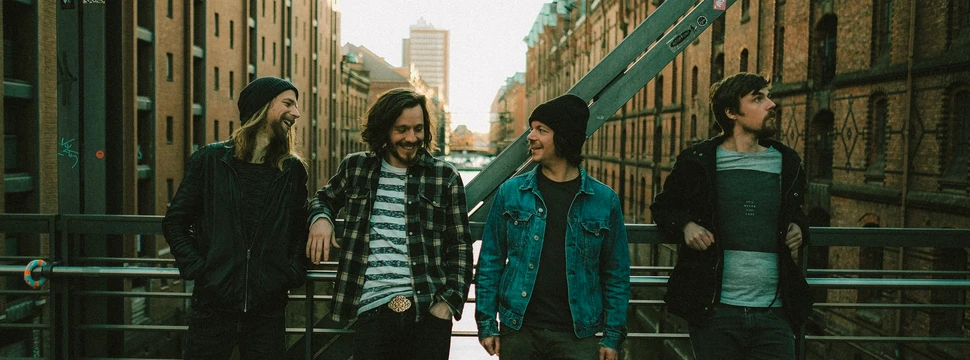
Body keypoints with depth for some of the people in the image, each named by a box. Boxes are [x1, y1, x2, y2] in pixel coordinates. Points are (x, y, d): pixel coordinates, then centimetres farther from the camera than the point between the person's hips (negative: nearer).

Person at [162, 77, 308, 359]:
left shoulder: (293, 169, 6)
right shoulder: (210, 160, 1)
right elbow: (174, 222, 5)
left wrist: (292, 273, -2)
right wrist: (197, 269, -5)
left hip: (268, 310, 2)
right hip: (213, 305, -1)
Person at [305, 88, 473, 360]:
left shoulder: (445, 177, 3)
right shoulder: (356, 167, 7)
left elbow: (460, 246, 5)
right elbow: (324, 198, 25)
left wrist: (448, 303, -3)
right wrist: (320, 218, 2)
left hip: (429, 313, -1)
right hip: (373, 312, 1)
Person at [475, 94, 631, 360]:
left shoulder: (604, 200, -2)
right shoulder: (511, 192, -1)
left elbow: (616, 274, 2)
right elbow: (491, 262, 2)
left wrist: (613, 336, 0)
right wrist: (486, 324, -1)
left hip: (578, 334, 0)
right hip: (517, 330, 1)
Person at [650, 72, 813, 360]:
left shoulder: (787, 163, 9)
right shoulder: (698, 162, -1)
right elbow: (663, 207, 12)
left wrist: (798, 228, 4)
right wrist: (685, 225, -8)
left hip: (775, 312, 3)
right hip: (715, 311, -2)